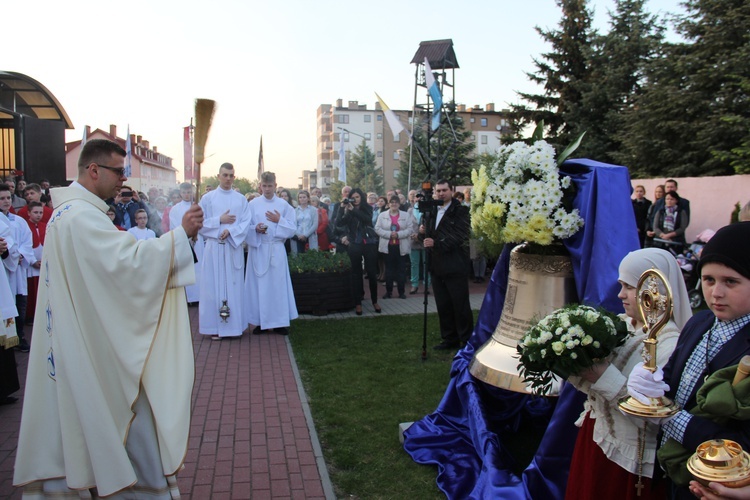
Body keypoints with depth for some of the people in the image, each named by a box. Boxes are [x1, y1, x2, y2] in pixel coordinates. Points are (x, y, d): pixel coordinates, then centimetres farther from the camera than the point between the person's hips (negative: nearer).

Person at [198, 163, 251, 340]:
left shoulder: (241, 199, 8)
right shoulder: (207, 198, 6)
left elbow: (245, 222, 0)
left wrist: (230, 230, -14)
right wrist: (219, 220, -10)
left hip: (234, 248, 1)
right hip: (213, 248, -1)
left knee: (234, 286, 3)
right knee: (214, 286, 0)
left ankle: (233, 325, 10)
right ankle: (215, 327, 6)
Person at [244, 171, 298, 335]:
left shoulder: (284, 205, 5)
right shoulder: (252, 204, 5)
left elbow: (292, 229, 4)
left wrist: (279, 221, -9)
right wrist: (255, 229, -15)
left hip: (277, 249, 0)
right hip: (257, 249, 0)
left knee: (278, 284, 1)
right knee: (258, 285, 1)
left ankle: (279, 322, 10)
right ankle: (260, 321, 11)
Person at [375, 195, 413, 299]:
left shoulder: (406, 215, 5)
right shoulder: (382, 215, 5)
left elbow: (410, 229, -3)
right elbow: (377, 229, -2)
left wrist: (398, 234, -16)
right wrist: (389, 234, -15)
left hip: (401, 247, 0)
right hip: (387, 246, 0)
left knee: (401, 269, 3)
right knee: (389, 269, 5)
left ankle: (401, 291, 12)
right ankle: (388, 291, 13)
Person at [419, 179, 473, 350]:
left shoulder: (460, 211, -6)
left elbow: (459, 237, -16)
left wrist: (436, 243, -23)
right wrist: (424, 232, -4)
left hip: (455, 267, -6)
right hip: (437, 267, 6)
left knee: (461, 306, 0)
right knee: (443, 306, 11)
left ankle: (467, 341, 11)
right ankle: (450, 339, 23)